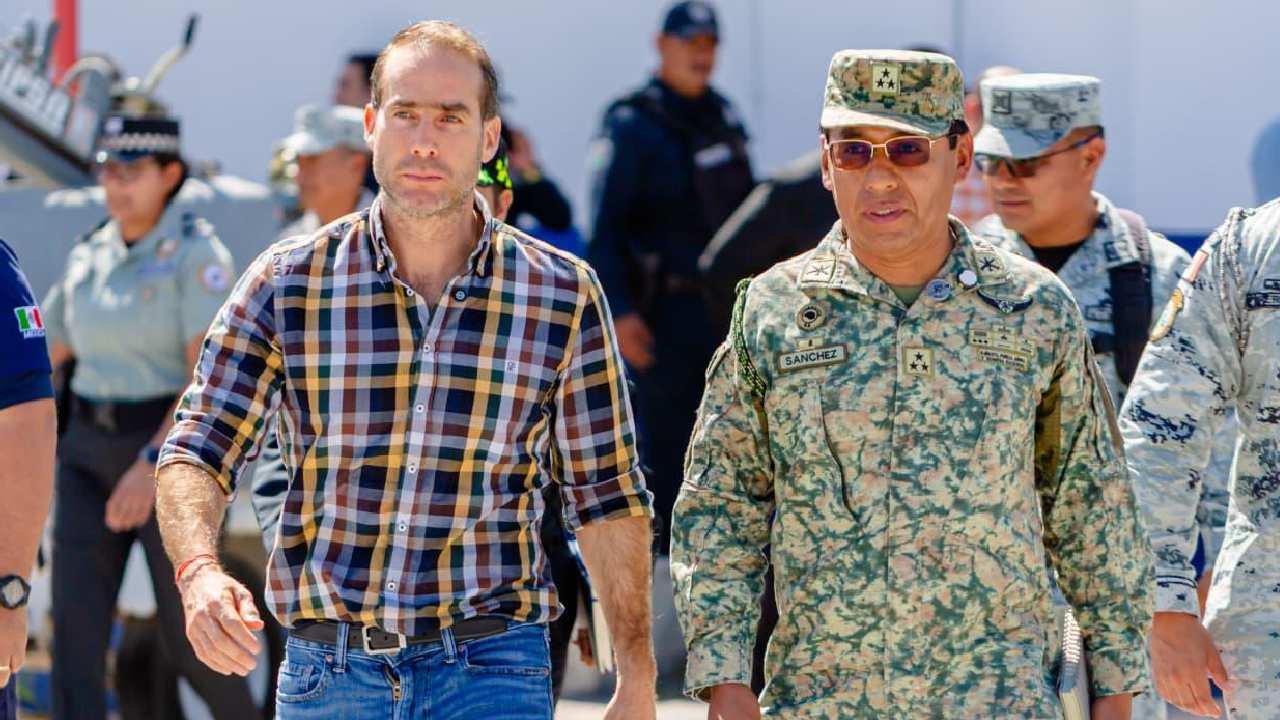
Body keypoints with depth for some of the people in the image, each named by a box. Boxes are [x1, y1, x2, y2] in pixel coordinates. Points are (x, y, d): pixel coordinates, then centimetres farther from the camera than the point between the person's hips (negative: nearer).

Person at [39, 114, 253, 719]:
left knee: (187, 634, 3)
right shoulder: (88, 256, 9)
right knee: (75, 627, -7)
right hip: (89, 451, 5)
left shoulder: (196, 254, -9)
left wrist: (153, 463, -27)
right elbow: (42, 354, 17)